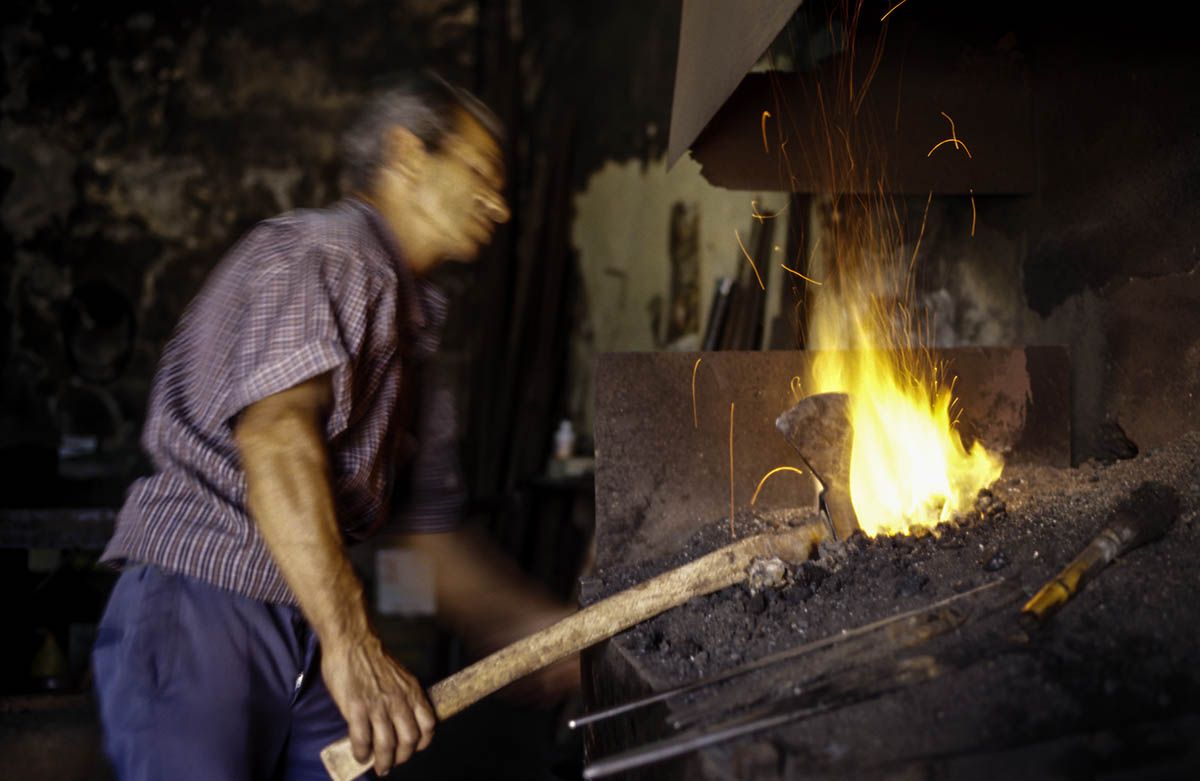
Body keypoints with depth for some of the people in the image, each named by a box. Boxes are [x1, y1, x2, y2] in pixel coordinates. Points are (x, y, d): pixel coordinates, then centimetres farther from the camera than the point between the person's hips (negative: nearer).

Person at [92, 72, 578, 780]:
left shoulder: (411, 329, 25)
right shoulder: (321, 252, -4)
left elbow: (432, 540, 26)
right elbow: (274, 431, -22)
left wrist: (558, 633, 17)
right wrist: (351, 643, -31)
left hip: (313, 641, 8)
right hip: (199, 608, -8)